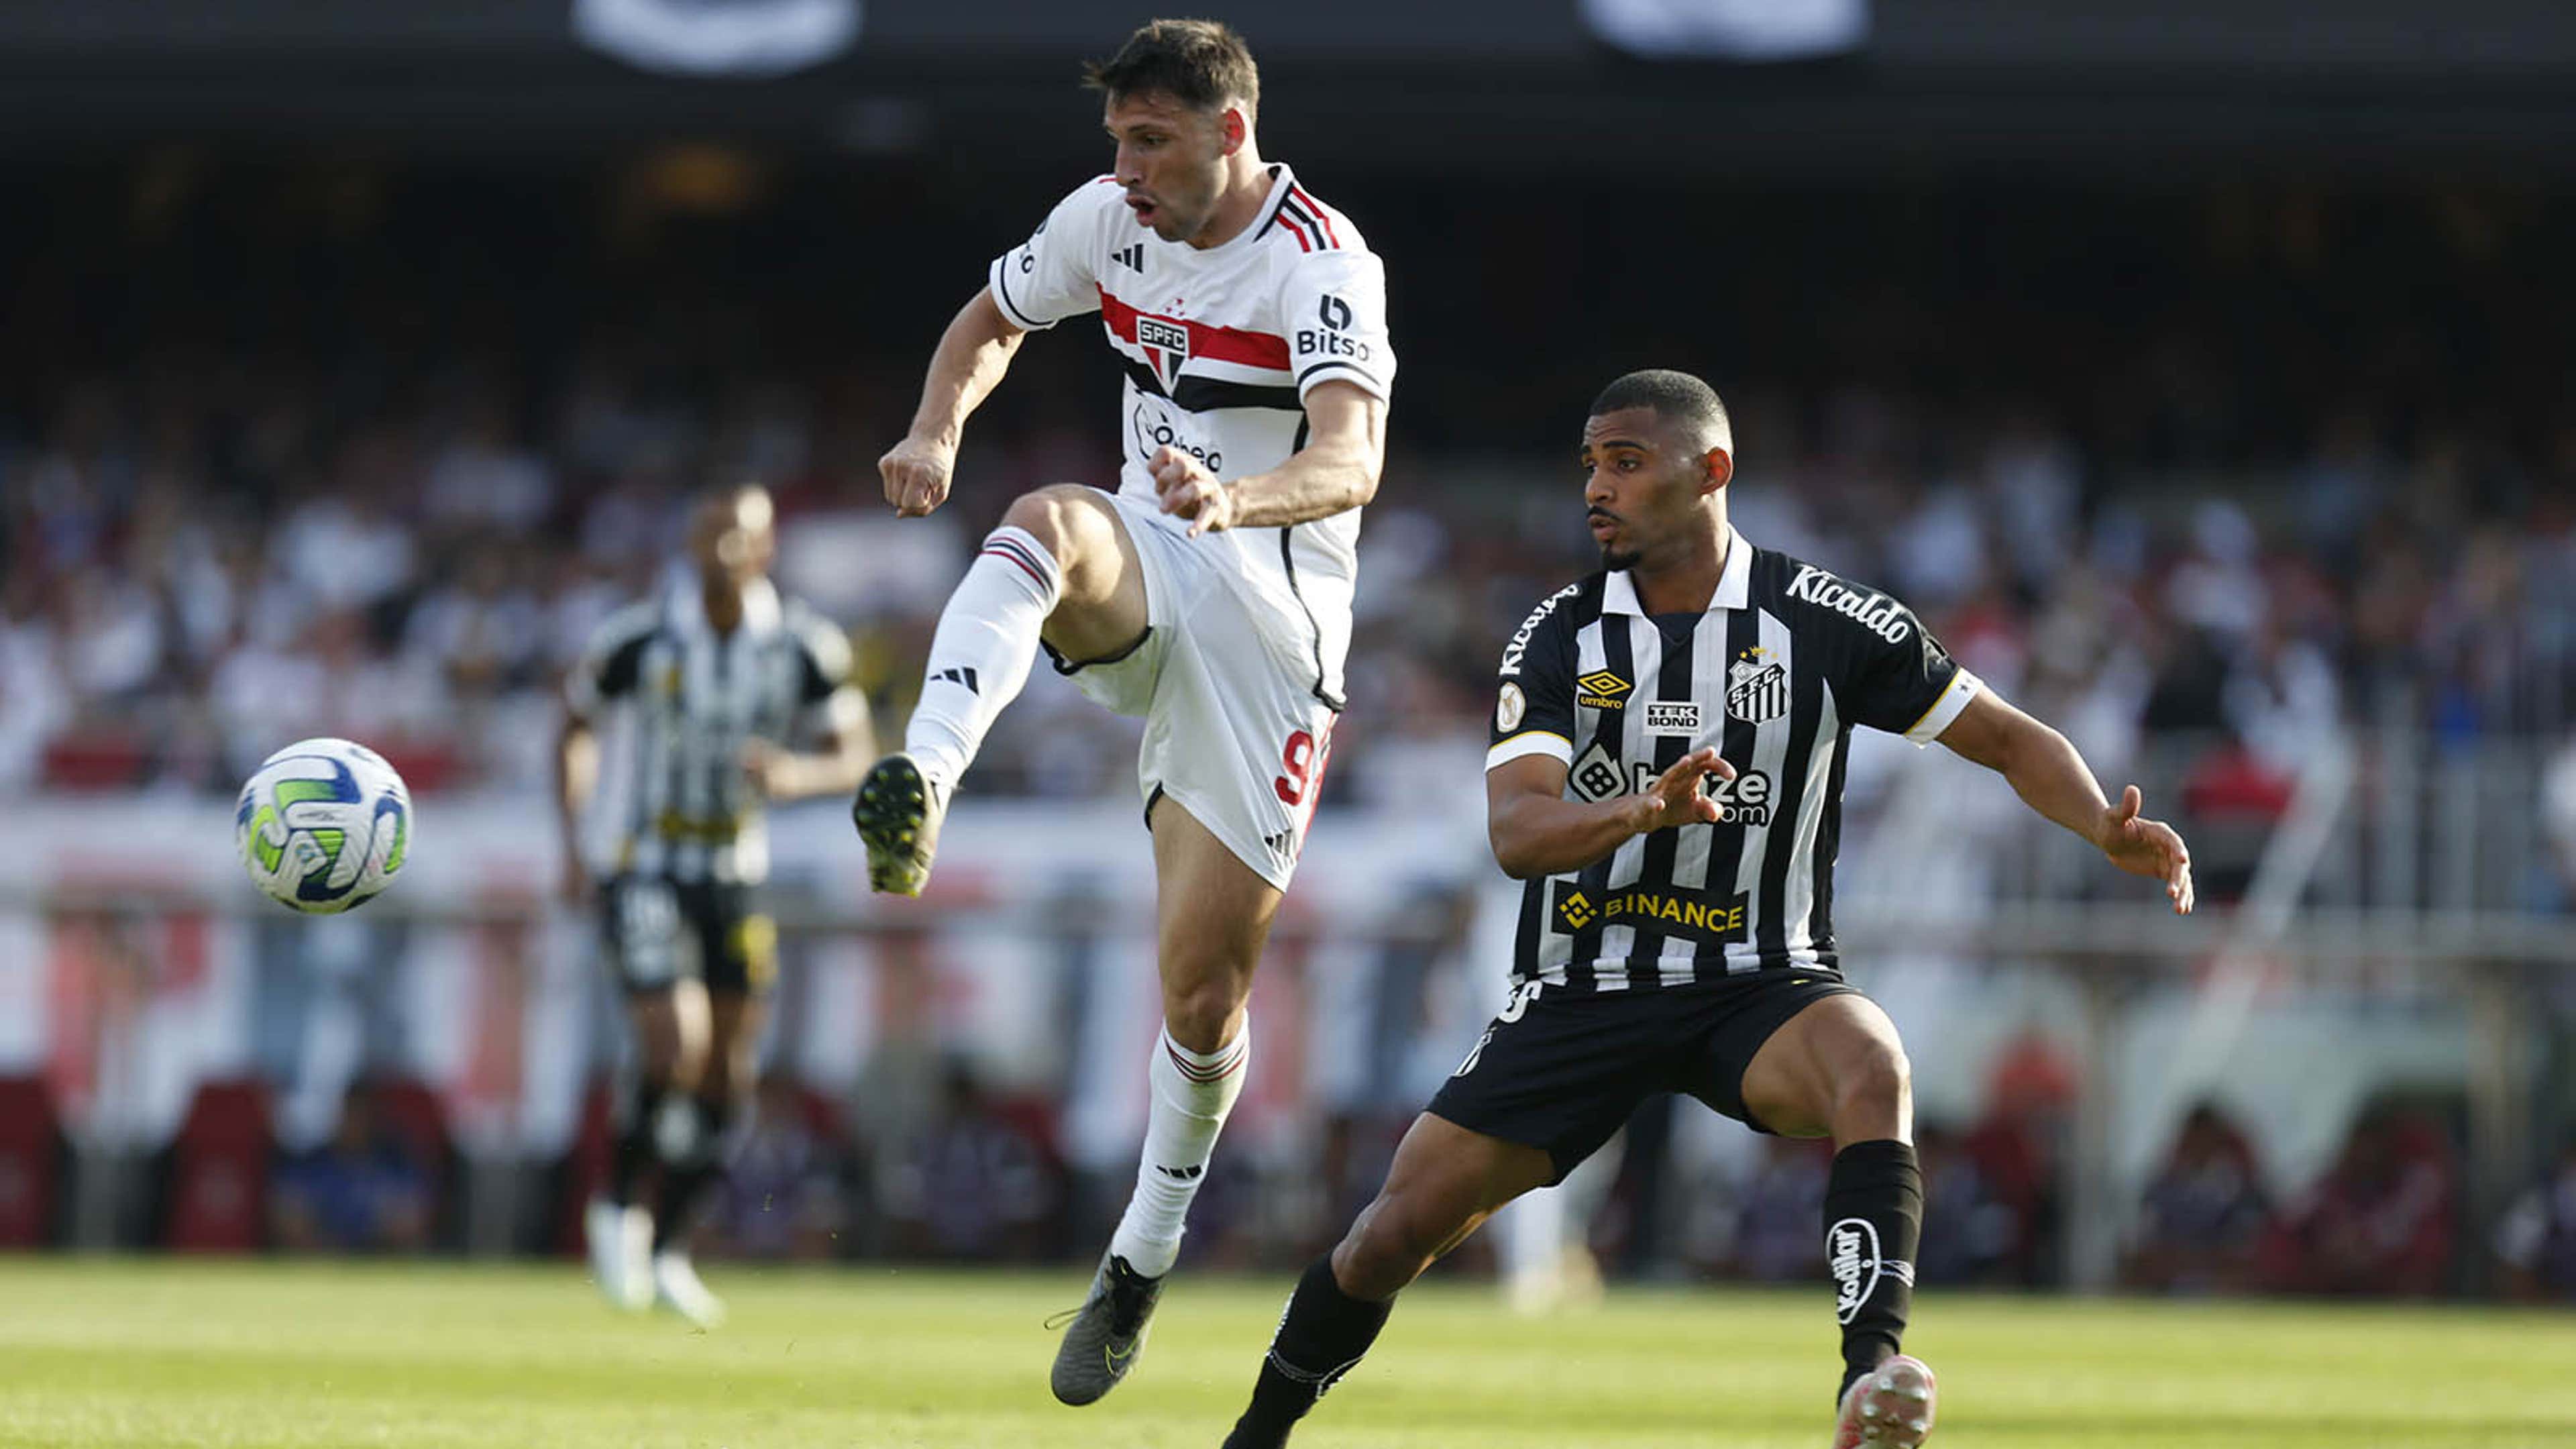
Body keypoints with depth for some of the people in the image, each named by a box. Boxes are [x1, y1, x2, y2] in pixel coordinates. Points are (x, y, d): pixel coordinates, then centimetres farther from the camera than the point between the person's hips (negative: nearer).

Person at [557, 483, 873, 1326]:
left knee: (725, 1076, 5)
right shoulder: (640, 640, -11)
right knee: (675, 1050, -20)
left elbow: (855, 755, 1)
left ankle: (668, 1252, 20)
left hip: (738, 876, 4)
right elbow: (577, 723, 5)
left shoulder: (804, 650, -6)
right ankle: (618, 1207, 4)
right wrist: (571, 844, -2)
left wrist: (797, 775, -22)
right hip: (649, 872, -3)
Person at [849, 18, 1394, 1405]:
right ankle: (917, 790, -56)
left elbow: (1350, 462, -31)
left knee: (1204, 982, -4)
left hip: (1270, 616, -4)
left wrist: (1236, 499, -53)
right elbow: (989, 322, 21)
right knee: (1046, 522, -34)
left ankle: (1144, 1254, 20)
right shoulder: (1108, 219, 2)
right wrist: (937, 429, -1)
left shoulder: (1324, 266, -17)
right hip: (1142, 578, 4)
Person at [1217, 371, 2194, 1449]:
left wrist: (2108, 832, -18)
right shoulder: (1561, 637, -3)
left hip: (1760, 985, -2)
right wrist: (1644, 810, -38)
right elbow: (1516, 832, -17)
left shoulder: (1827, 623, -6)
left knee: (1872, 1071, -36)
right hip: (1582, 993, 2)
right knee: (1396, 1232, -3)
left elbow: (2011, 741, 1)